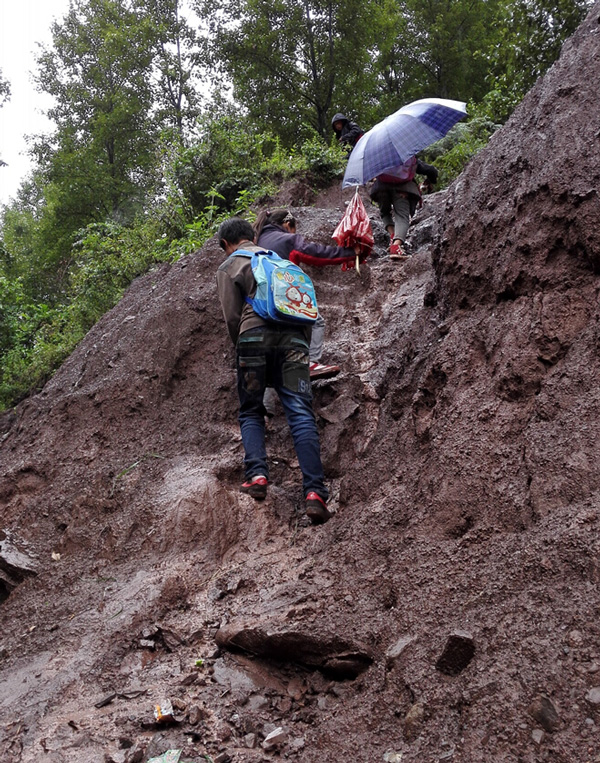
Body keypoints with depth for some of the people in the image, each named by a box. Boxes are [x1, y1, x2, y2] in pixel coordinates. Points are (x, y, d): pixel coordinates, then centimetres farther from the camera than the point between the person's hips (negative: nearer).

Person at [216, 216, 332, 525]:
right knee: (301, 414, -7)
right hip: (295, 336, 3)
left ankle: (257, 476, -9)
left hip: (255, 335, -2)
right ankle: (314, 492, -18)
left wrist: (243, 348, 17)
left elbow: (232, 317, 5)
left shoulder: (227, 268, 17)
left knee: (251, 412, 12)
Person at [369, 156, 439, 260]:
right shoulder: (413, 160, 31)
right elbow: (431, 170, 29)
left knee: (385, 212, 24)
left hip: (381, 185, 2)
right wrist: (431, 182, 46)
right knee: (402, 216, -8)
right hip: (402, 188, -2)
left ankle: (392, 234, -4)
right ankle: (396, 245, -33)